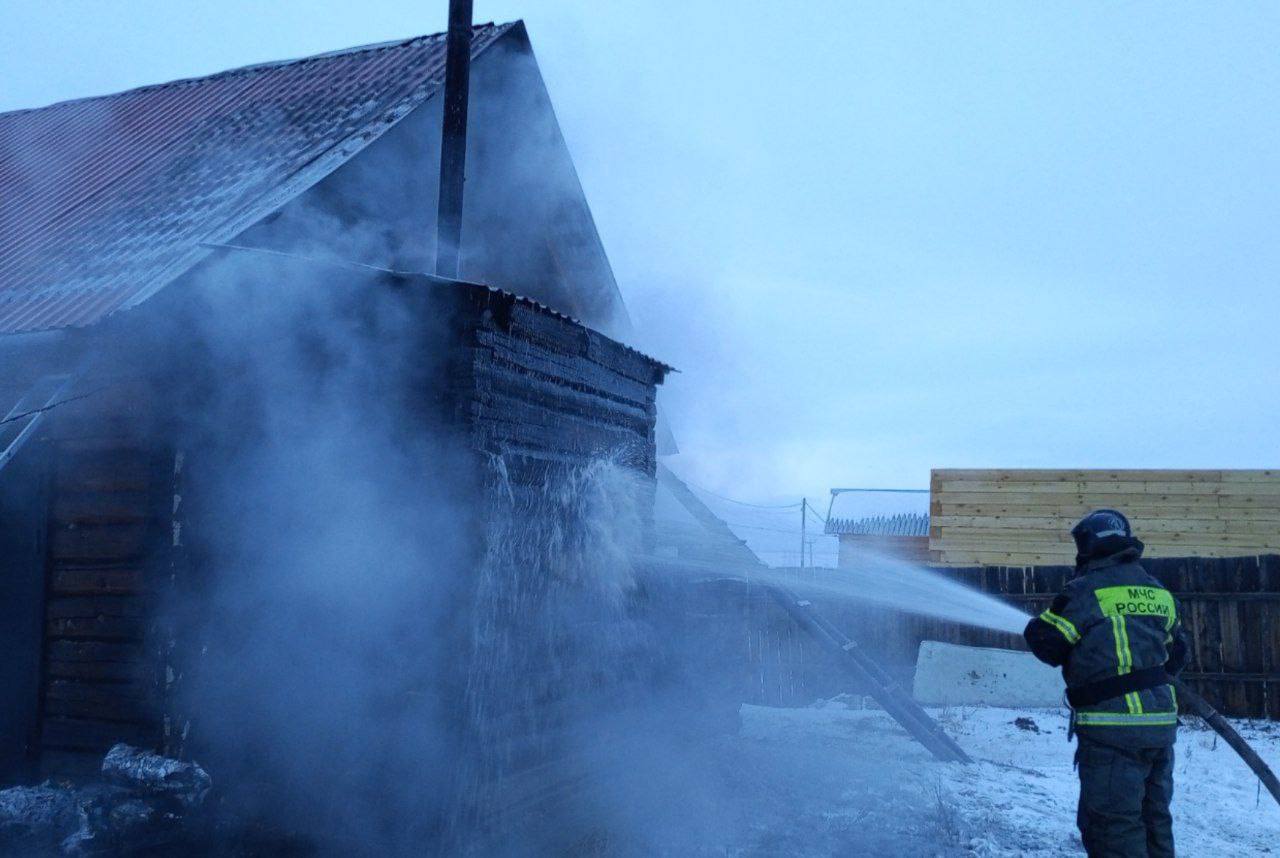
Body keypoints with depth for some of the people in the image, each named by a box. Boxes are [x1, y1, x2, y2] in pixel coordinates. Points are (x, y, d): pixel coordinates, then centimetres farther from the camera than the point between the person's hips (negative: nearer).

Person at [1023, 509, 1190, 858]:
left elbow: (1045, 643, -9)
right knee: (1154, 818, 18)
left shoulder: (1086, 591, -11)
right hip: (1162, 724, 8)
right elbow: (1177, 655, 20)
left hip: (1113, 727, -8)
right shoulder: (1158, 592, 11)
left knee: (1115, 826, -2)